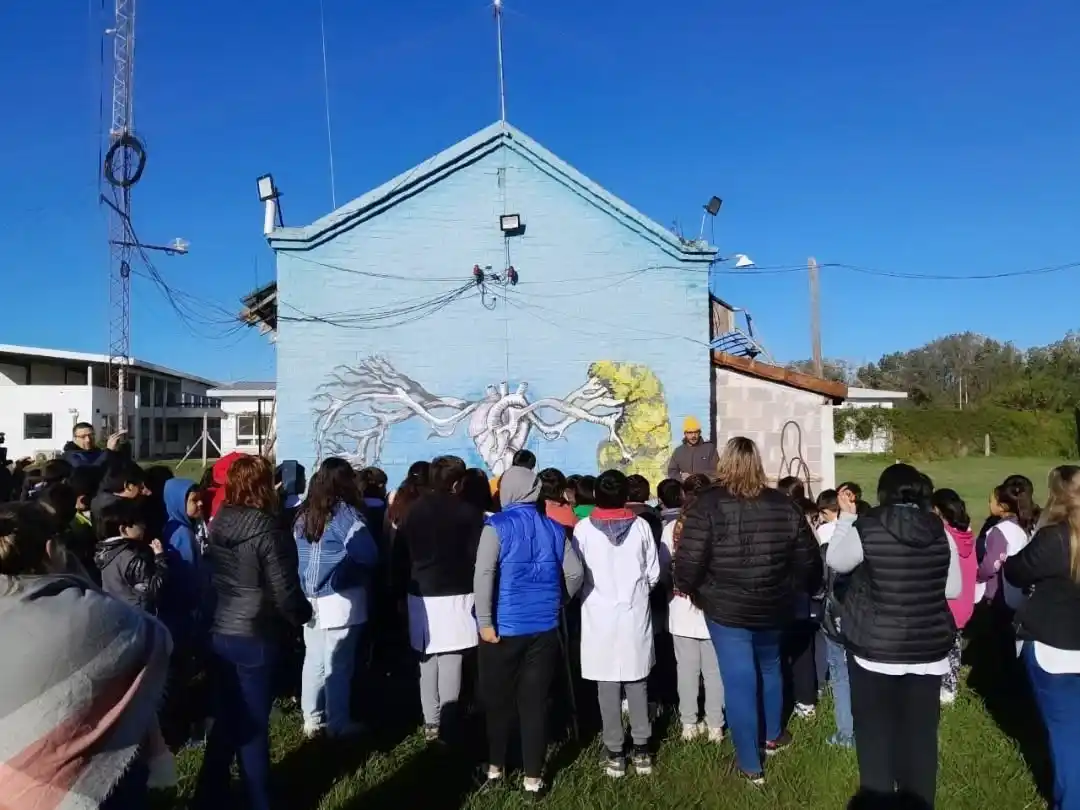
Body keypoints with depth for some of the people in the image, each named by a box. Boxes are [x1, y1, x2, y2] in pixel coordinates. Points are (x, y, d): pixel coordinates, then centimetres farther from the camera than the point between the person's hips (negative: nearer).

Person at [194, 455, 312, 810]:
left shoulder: (218, 524, 1)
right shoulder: (267, 530, -19)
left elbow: (212, 576, 8)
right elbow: (285, 591, -17)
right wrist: (302, 615, 1)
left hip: (218, 634, 6)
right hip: (254, 638, -6)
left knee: (225, 720, 19)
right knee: (252, 725, 7)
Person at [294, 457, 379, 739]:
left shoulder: (304, 513, 7)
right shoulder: (344, 512, -15)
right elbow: (368, 555, -21)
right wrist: (359, 570, -1)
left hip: (311, 598, 7)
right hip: (341, 599, -7)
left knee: (313, 660, 15)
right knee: (339, 664, 3)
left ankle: (312, 720, 24)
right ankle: (338, 724, 12)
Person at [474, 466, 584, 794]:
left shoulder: (497, 526, -9)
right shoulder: (554, 529, 3)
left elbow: (483, 575, -18)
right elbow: (575, 574, 4)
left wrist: (485, 622, -13)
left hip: (504, 628, -3)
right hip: (544, 629, 3)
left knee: (498, 700, 14)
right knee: (535, 702, 9)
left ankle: (495, 766, 28)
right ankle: (533, 777, 15)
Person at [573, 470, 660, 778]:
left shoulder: (583, 528, -9)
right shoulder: (640, 526, -5)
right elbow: (654, 573, 0)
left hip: (600, 615, -1)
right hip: (635, 614, 1)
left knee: (608, 686, 7)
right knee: (637, 683, 13)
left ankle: (614, 752, 16)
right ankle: (641, 748, 21)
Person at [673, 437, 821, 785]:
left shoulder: (708, 504, -16)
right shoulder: (782, 504, -5)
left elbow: (689, 561, -19)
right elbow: (808, 559, 1)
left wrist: (687, 587, 0)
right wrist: (800, 589, 20)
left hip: (726, 610, -4)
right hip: (773, 608, 4)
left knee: (739, 684, 6)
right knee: (770, 669, 27)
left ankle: (751, 765, 17)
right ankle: (773, 737, 45)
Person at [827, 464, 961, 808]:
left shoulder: (866, 529, -14)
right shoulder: (941, 533, -4)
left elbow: (835, 561, 4)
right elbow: (953, 589, 5)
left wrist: (846, 516, 10)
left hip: (875, 648, -3)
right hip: (927, 648, 3)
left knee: (875, 730, 12)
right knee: (920, 731, 14)